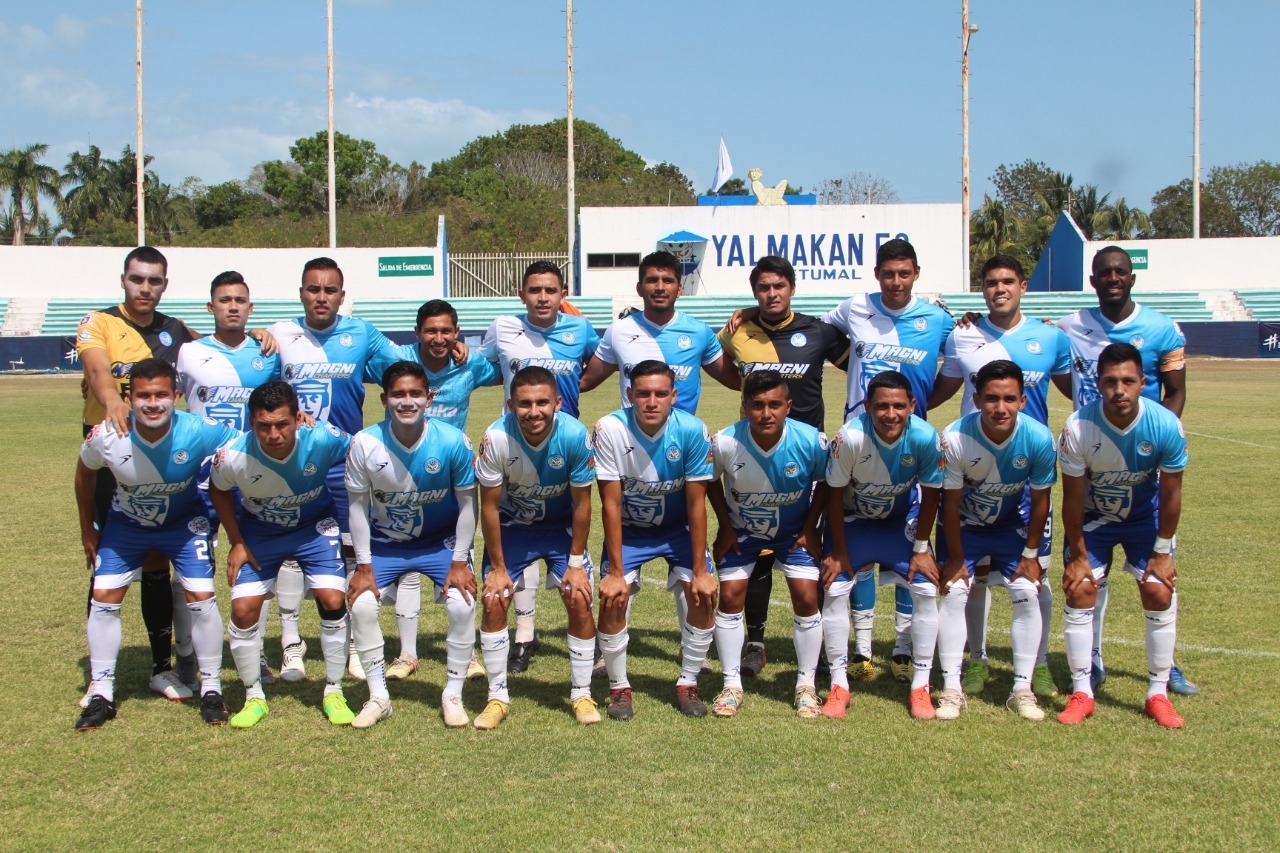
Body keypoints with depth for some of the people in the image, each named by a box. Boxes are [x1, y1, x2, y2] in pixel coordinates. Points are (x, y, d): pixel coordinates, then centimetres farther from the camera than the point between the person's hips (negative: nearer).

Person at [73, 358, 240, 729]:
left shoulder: (198, 431, -34)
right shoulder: (106, 436, -29)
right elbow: (85, 472, -6)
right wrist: (87, 529, 4)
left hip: (184, 520, -1)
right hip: (127, 522, 2)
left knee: (201, 596, -11)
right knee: (104, 597, -3)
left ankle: (211, 688, 7)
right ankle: (101, 695, 11)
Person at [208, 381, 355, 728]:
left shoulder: (322, 439, -33)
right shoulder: (234, 456, -30)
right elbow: (218, 491, -5)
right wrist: (236, 542, -5)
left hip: (316, 525, 0)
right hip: (259, 530, 1)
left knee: (333, 601, -14)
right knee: (243, 608, -10)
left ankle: (334, 692, 7)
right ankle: (254, 697, 12)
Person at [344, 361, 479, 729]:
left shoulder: (452, 441, -22)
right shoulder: (364, 443, -21)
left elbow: (467, 503, -11)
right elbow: (358, 507, -10)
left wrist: (459, 562, -13)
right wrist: (364, 567, -10)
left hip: (441, 541, -1)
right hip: (384, 543, 1)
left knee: (463, 604, -20)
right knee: (361, 605, -16)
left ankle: (453, 695, 1)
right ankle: (378, 696, 4)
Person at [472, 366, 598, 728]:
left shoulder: (575, 435, -29)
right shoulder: (496, 438, -29)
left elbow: (581, 503, -15)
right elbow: (489, 506, -17)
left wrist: (575, 563, -11)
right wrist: (498, 568, -12)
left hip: (562, 525, 0)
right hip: (511, 525, 0)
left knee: (579, 600, -11)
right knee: (493, 602, -9)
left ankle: (581, 694, 7)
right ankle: (497, 697, 6)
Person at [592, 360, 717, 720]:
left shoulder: (692, 430, -25)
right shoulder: (609, 429, -27)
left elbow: (696, 504, -18)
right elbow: (611, 503, -21)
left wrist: (700, 571, -16)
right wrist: (615, 571, -20)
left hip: (677, 528, 1)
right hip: (628, 529, -1)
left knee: (703, 596, -15)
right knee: (612, 601, -17)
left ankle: (688, 684, 6)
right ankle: (619, 687, 6)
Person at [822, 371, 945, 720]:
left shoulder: (927, 439, -30)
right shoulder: (850, 438, -35)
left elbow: (929, 494, -13)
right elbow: (835, 495, -20)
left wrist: (921, 549, -8)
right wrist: (839, 552, -13)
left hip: (902, 518, 1)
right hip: (852, 518, -1)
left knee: (926, 590, -9)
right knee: (835, 589, -12)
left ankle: (920, 686, 5)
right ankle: (839, 686, 2)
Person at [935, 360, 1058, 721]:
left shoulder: (1039, 438, -27)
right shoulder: (955, 438, -32)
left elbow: (1040, 500, -11)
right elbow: (951, 503, -18)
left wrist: (1030, 555, -5)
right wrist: (955, 558, -12)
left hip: (1013, 523, 1)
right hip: (963, 524, -1)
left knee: (1027, 594, -8)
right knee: (954, 592, -12)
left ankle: (1022, 689, 3)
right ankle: (951, 688, -4)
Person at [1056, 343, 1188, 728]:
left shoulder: (1166, 426, -27)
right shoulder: (1078, 427, -29)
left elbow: (1170, 494, -13)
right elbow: (1073, 497, -18)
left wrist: (1161, 552, -10)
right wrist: (1078, 555, -13)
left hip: (1145, 517, 1)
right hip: (1092, 517, 0)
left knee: (1160, 593, -9)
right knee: (1079, 591, -11)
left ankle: (1158, 693, 6)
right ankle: (1081, 693, 0)